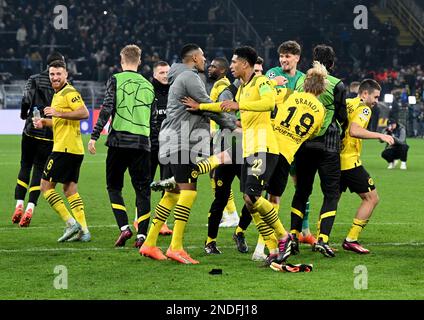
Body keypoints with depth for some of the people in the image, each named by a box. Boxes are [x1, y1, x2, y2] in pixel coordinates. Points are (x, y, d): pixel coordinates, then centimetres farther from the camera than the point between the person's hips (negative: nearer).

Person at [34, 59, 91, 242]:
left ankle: (71, 223, -12)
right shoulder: (58, 94, 21)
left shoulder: (69, 92, -11)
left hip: (65, 149, -10)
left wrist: (59, 113, -26)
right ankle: (83, 231, 6)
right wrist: (44, 122, 17)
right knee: (70, 188, 10)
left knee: (46, 186, -5)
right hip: (75, 150, 10)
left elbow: (84, 113, -23)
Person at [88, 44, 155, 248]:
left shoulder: (116, 80, 1)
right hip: (142, 142, 3)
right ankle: (142, 234, -5)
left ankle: (124, 228, -6)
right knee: (142, 189, 5)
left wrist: (94, 136, -8)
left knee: (114, 187, 10)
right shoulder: (148, 85, 14)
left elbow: (107, 109, -9)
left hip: (119, 140, -3)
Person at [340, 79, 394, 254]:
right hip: (350, 161, -8)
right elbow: (354, 131, -25)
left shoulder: (346, 104, 15)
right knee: (371, 198, 2)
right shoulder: (363, 108, -9)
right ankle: (351, 240, -1)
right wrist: (379, 135, -23)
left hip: (334, 159, 8)